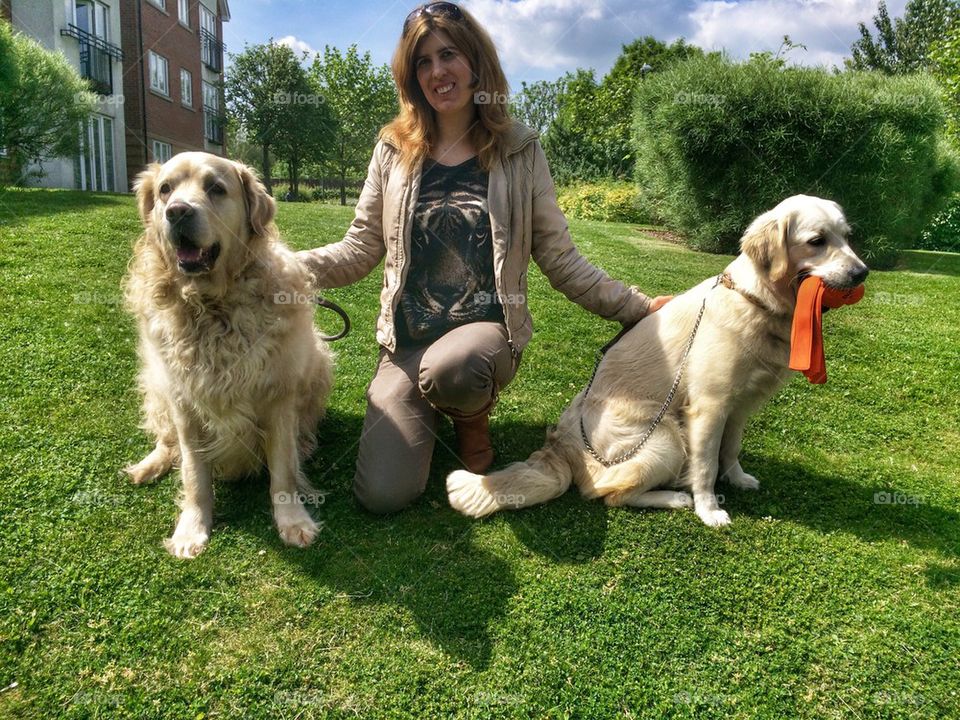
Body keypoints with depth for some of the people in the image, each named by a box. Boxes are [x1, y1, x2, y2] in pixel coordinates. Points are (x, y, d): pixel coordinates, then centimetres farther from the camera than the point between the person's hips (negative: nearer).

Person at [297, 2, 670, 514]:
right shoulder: (395, 149, 6)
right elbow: (360, 250, 7)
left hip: (486, 326, -1)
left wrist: (637, 307, -1)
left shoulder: (519, 151, 3)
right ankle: (433, 405, 22)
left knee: (449, 369, -39)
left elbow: (559, 258, 4)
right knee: (381, 496, -11)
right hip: (405, 339, 2)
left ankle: (473, 415, 0)